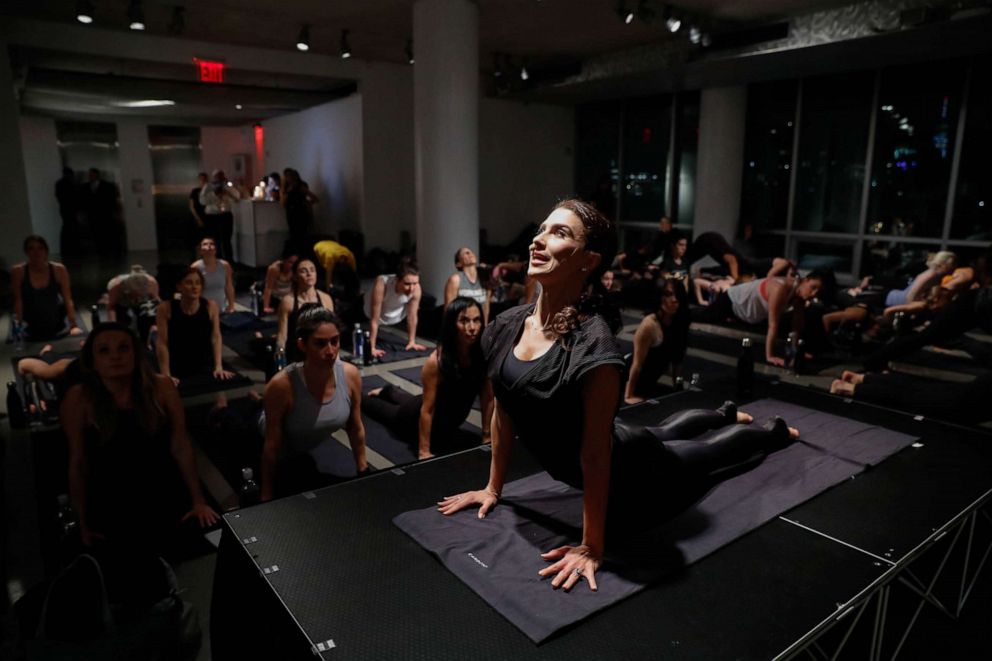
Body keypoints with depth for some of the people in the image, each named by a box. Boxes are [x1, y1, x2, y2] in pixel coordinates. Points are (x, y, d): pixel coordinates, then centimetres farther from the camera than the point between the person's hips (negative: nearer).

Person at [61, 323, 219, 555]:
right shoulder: (79, 398, -14)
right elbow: (77, 463, -7)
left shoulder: (162, 387, -13)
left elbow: (181, 447, -9)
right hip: (111, 508, 0)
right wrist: (83, 523, -1)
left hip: (165, 501, 1)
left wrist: (198, 501, -5)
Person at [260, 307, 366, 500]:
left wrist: (362, 470, 1)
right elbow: (272, 446, -26)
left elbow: (356, 428, -10)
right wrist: (267, 496, -16)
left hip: (320, 455, 4)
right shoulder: (282, 385, -37)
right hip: (284, 460, -3)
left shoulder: (350, 375, -26)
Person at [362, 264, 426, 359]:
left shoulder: (416, 288, -33)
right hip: (369, 313, -4)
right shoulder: (381, 285, -43)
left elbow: (412, 317, -17)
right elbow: (374, 320, -35)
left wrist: (412, 342, -8)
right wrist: (372, 348, -30)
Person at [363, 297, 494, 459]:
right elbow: (427, 410, -29)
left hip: (453, 415, 4)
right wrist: (424, 451, -24)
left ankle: (389, 392, 62)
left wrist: (486, 436, -10)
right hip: (427, 417, -4)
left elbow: (488, 398, -15)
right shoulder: (436, 362, -37)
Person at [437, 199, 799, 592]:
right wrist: (493, 488, 4)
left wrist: (591, 548, -25)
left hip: (630, 473, -6)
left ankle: (774, 432, 55)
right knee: (662, 432, 35)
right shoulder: (506, 327, -17)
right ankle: (726, 413, 66)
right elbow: (503, 413, -5)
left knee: (706, 454, 24)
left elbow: (595, 453, -33)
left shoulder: (592, 347, -39)